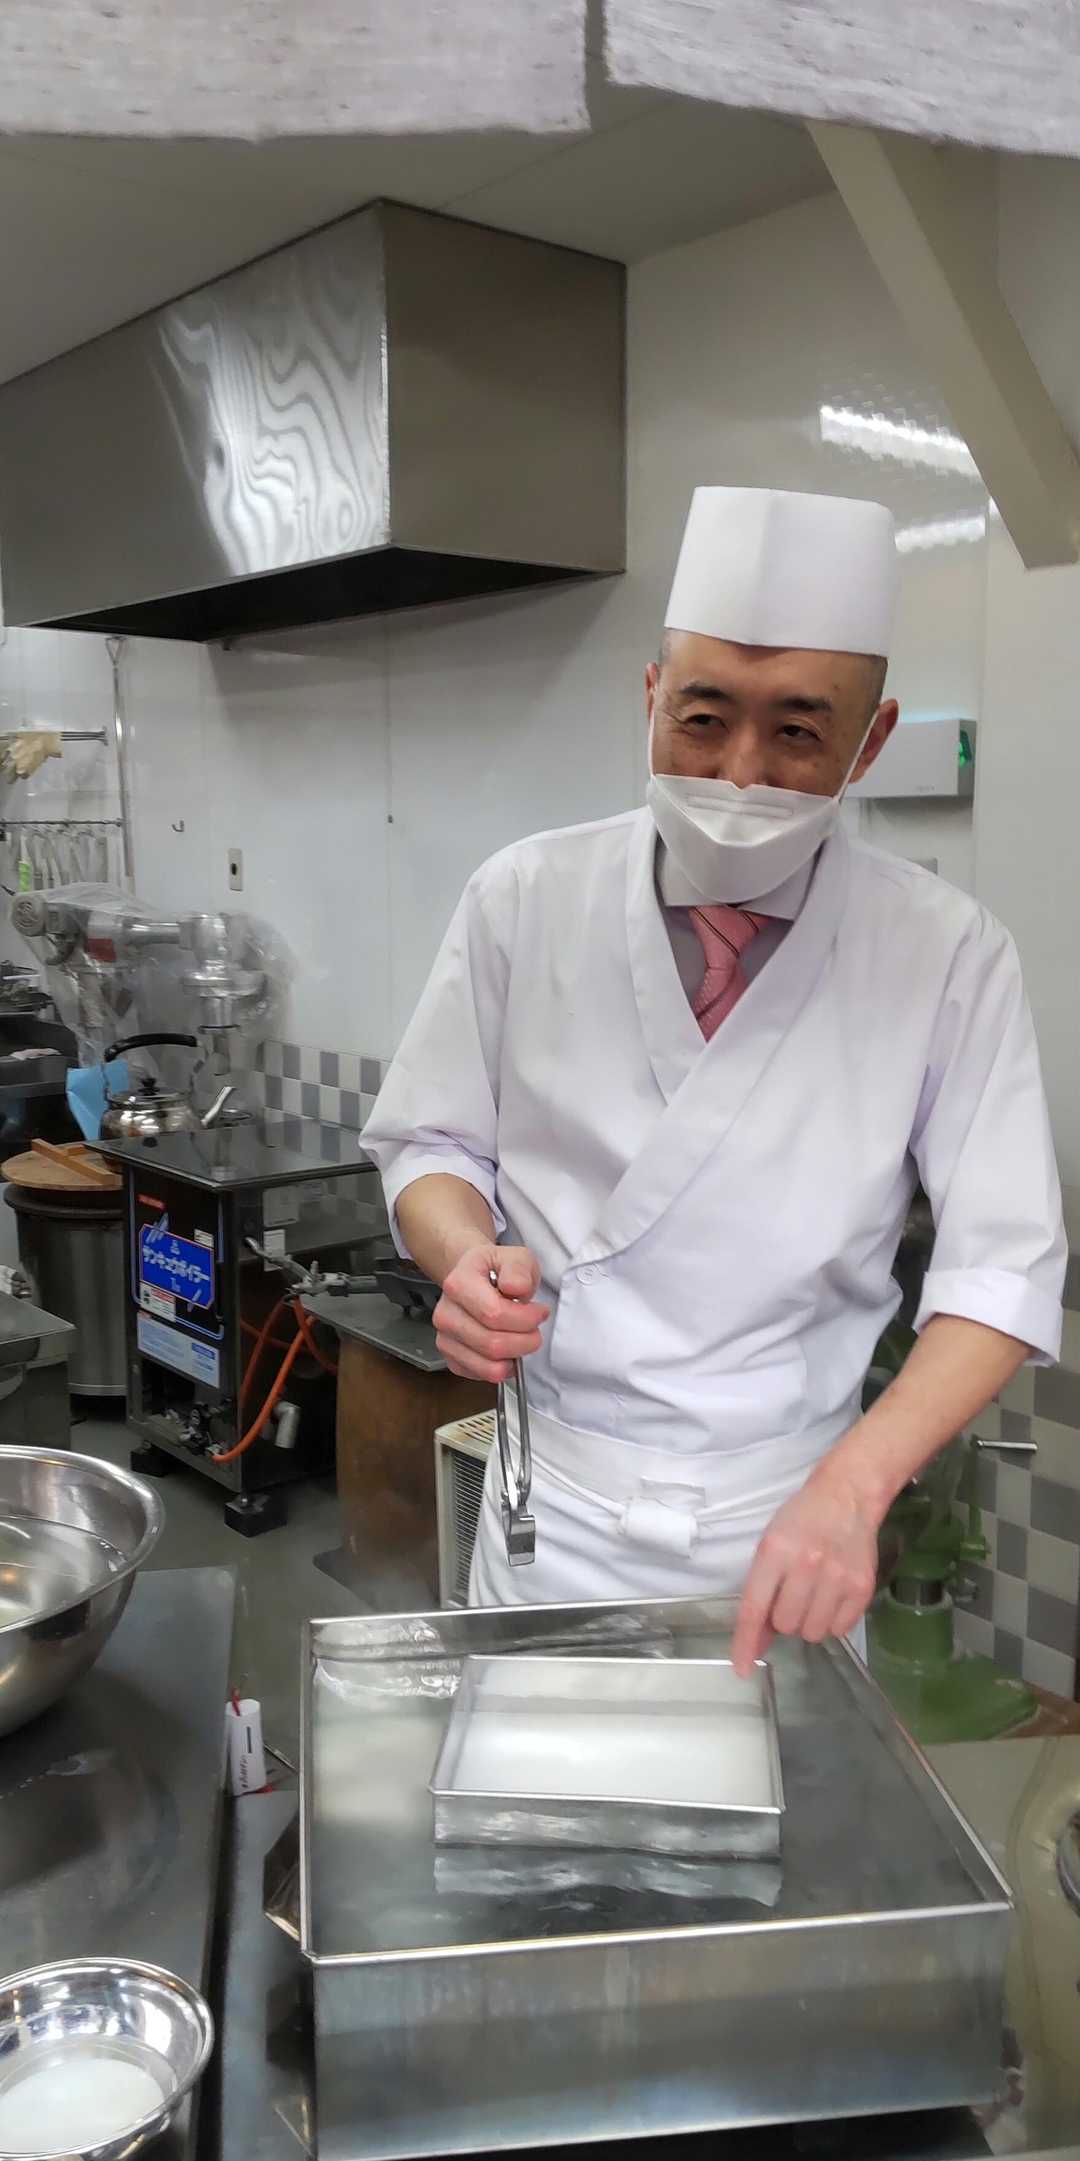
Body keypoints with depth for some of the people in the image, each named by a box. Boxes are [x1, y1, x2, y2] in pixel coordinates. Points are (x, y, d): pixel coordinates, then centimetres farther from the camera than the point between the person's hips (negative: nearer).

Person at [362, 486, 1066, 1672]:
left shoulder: (945, 953, -11)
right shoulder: (527, 899, -9)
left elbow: (1001, 1267, -11)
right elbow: (431, 1144, 1)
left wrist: (851, 1487, -24)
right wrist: (468, 1258, -21)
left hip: (792, 1529, 0)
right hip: (554, 1511, 1)